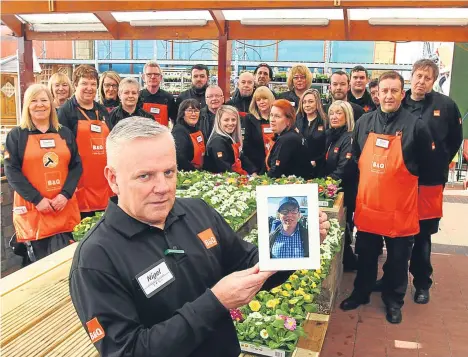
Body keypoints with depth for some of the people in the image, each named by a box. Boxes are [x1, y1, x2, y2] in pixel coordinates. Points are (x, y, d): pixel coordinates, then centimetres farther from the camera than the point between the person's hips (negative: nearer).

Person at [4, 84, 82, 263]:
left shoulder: (65, 133, 12)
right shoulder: (16, 135, 4)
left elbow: (76, 166, 7)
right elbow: (11, 171, -4)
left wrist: (65, 195, -8)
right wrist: (37, 199, -13)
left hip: (64, 207, 2)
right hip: (32, 208, -2)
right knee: (40, 261, 2)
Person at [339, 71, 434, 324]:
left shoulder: (416, 126, -9)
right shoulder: (364, 122, 2)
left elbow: (426, 166, 1)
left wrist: (400, 182, 4)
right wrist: (371, 181, 11)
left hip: (400, 207, -3)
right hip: (367, 203, 3)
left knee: (398, 259, 12)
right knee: (365, 254, 17)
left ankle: (394, 300, 30)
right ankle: (361, 292, 35)